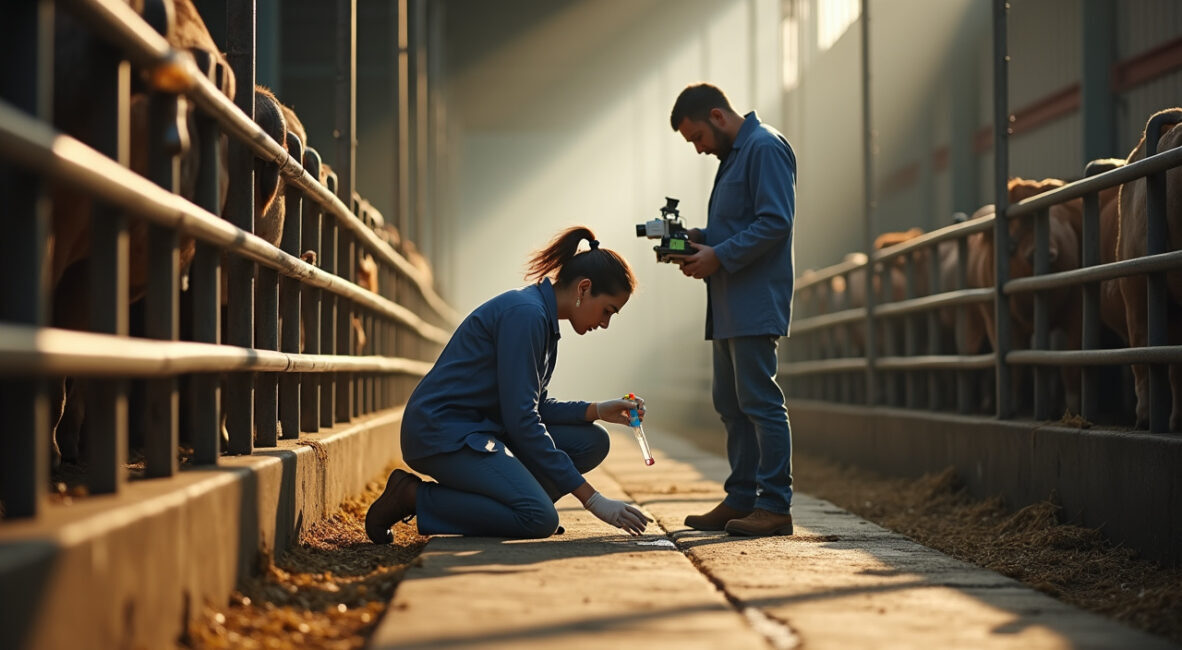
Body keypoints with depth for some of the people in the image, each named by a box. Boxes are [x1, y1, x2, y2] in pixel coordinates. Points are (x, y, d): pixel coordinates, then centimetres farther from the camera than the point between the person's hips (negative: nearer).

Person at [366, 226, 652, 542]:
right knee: (540, 520, -25)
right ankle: (413, 497, -9)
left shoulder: (542, 317, 13)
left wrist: (599, 410, 3)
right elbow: (521, 419, -22)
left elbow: (534, 406, 20)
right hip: (441, 430, -10)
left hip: (479, 427, 10)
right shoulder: (525, 313, -18)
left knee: (591, 442, 1)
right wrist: (593, 499, -21)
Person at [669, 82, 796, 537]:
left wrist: (719, 256, -17)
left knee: (759, 401, -10)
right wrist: (701, 239, 8)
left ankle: (774, 506, -8)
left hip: (756, 306, -11)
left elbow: (775, 222, -19)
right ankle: (741, 499, 18)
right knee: (731, 405, 12)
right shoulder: (733, 155, 22)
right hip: (730, 307, 11)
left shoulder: (765, 148, -10)